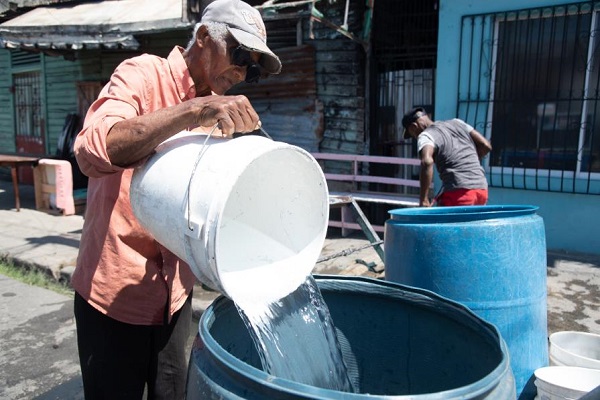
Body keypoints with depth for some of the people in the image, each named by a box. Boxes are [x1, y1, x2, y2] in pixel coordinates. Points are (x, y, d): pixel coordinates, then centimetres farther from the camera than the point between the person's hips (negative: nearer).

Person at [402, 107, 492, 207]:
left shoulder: (425, 136, -3)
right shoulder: (457, 122, 18)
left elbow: (427, 162, -23)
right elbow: (485, 146, 17)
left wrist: (423, 199, -21)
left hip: (459, 192, -7)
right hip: (481, 188, 7)